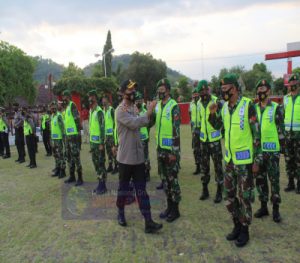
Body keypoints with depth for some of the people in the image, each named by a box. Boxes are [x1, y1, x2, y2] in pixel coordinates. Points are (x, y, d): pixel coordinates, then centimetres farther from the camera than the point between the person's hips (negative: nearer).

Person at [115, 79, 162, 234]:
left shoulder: (135, 108, 11)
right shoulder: (121, 110, -13)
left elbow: (141, 124, 10)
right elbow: (135, 124, -25)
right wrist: (149, 111, -20)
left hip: (138, 156, 6)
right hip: (126, 157, -6)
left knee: (141, 189, 5)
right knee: (123, 187, 11)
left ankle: (148, 222, 7)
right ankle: (121, 214, 34)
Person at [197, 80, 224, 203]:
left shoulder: (216, 102, -10)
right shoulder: (199, 103, 8)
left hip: (215, 138, -5)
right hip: (203, 138, 5)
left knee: (217, 165, 3)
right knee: (204, 165, 13)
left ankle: (219, 192, 15)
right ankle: (205, 189, 27)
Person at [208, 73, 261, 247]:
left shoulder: (248, 105, -14)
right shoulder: (225, 107, 4)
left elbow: (257, 134, -12)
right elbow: (217, 126, 17)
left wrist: (257, 160, -13)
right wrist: (213, 114, -3)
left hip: (245, 159, -6)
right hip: (229, 158, 6)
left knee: (244, 196, 6)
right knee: (230, 195, 15)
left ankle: (245, 230, 24)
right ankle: (237, 225, 34)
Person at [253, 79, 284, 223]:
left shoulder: (276, 108, -3)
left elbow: (281, 129, -3)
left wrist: (283, 147, -5)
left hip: (272, 150, -4)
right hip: (257, 150, 4)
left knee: (274, 180, 3)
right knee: (260, 179, 11)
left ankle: (276, 209, 16)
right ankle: (263, 207, 25)